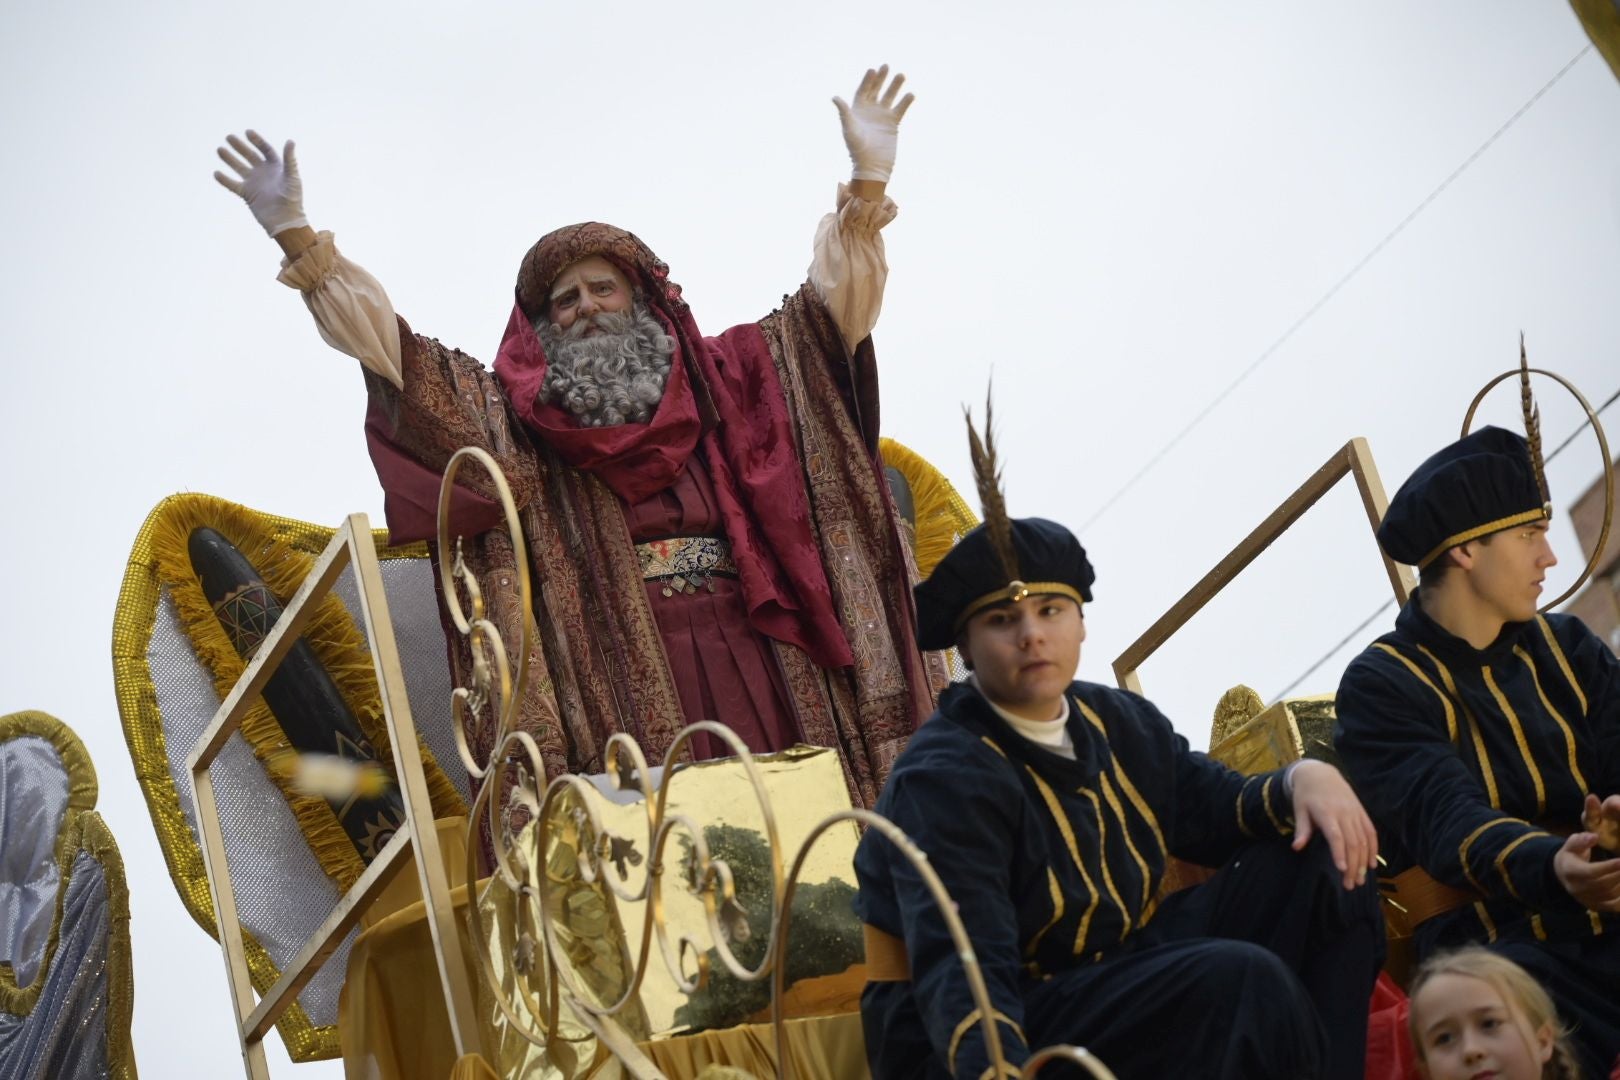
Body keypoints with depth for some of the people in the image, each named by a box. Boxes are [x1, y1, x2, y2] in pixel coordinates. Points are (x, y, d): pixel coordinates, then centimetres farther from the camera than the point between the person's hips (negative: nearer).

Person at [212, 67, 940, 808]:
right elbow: (393, 352, 7)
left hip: (748, 657, 2)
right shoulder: (512, 420, 13)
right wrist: (297, 238, -1)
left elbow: (824, 306, 16)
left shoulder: (726, 382, 18)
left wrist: (868, 180, 5)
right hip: (617, 677, -2)